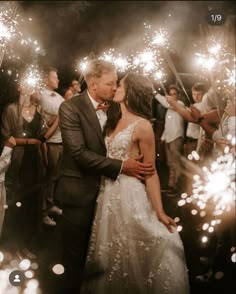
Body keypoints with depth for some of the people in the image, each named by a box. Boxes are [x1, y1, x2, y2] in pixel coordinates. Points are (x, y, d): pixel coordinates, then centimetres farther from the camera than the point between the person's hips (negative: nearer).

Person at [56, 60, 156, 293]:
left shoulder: (114, 107, 3)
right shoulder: (70, 108, -15)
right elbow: (79, 153, -23)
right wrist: (121, 167, -26)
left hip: (106, 189, 5)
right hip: (80, 192, -5)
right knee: (76, 255, 10)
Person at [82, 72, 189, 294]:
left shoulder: (142, 125, -11)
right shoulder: (113, 121, 10)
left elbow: (150, 173, -11)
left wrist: (159, 212, -12)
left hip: (129, 195, -7)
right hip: (107, 194, 7)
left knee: (131, 255, 6)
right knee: (110, 254, 18)